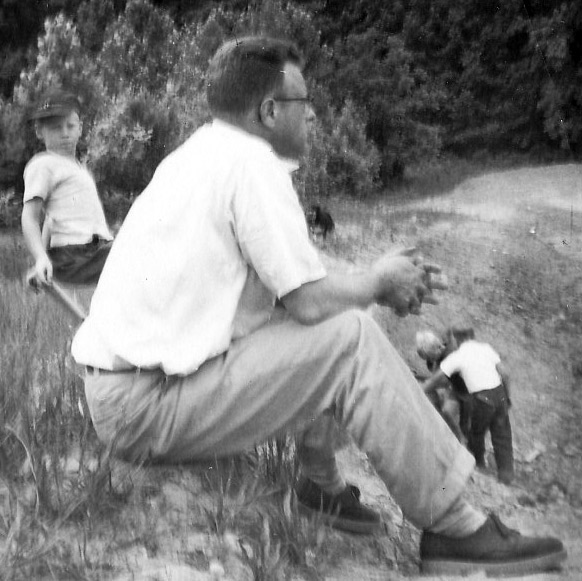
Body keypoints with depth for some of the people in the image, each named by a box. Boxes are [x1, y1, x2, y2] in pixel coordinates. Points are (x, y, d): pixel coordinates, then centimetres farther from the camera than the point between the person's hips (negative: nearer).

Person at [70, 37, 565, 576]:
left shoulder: (199, 153, 13)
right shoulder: (250, 163, -15)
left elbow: (291, 284, 15)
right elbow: (309, 300, -18)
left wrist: (378, 285, 7)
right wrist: (377, 281, 1)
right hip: (146, 408, -9)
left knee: (319, 328, 16)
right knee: (351, 338, -15)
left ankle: (322, 484, 20)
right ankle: (453, 528, -8)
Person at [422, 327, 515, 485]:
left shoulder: (456, 356, -1)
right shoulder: (486, 348, 9)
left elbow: (435, 380, 1)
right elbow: (505, 374, 7)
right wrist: (507, 396, 19)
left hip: (482, 399, -3)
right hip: (499, 393, 4)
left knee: (476, 432, 21)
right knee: (502, 435, 14)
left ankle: (478, 461, 40)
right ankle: (506, 472, 16)